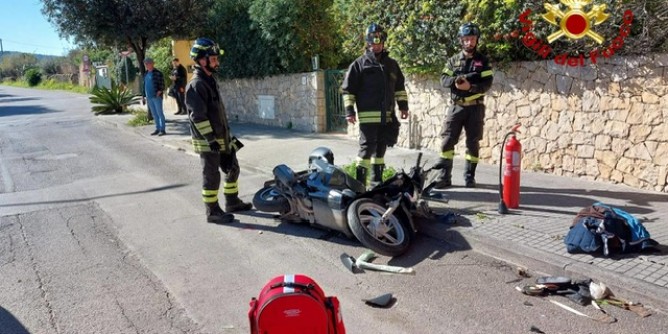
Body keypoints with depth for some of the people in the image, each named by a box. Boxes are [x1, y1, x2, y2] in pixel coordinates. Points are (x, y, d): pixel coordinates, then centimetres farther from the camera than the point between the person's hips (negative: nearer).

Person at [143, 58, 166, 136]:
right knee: (154, 114, 10)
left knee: (159, 113, -5)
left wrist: (159, 91, -19)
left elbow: (162, 84, -7)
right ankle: (157, 129, 17)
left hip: (156, 96, -7)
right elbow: (145, 85, 19)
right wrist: (145, 96, 16)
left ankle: (162, 130, -3)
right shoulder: (146, 74, 15)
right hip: (149, 97, 7)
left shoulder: (157, 73, -6)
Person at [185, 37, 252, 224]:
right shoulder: (196, 85, -16)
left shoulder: (210, 80, 14)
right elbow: (198, 116, -21)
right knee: (211, 177, 0)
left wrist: (227, 133, 21)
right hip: (207, 141, -9)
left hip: (222, 137, 9)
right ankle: (213, 212, 12)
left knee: (233, 169, 17)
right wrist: (211, 139, -22)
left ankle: (232, 202, 32)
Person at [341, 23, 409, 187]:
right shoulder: (359, 64, 0)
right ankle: (360, 180, 1)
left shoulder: (391, 64, 15)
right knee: (367, 146, -7)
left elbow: (399, 87, 21)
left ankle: (376, 179, 23)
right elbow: (348, 89, -3)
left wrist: (403, 106, 14)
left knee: (381, 147, 12)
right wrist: (349, 110, -10)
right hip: (368, 115, -5)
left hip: (387, 115, 5)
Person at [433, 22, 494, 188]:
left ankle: (469, 176, 14)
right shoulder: (453, 60, 9)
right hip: (456, 106, 1)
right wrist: (457, 79, -20)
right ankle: (444, 176, -3)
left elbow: (487, 83, -5)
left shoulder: (483, 61, 5)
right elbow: (444, 80, 0)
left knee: (473, 142, 4)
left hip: (475, 108, -1)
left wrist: (470, 86, -21)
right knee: (447, 140, -6)